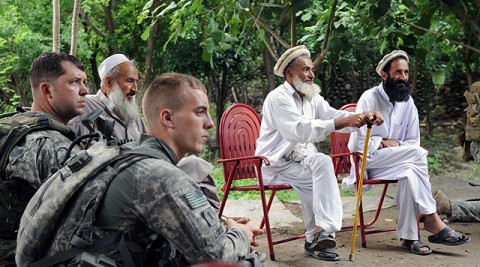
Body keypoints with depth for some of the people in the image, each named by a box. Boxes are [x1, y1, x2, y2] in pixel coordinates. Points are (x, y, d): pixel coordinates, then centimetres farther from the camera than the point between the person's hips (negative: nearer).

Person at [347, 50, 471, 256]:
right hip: (366, 160, -5)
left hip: (391, 162, 5)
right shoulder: (369, 99, -11)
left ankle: (408, 236, -32)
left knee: (410, 173, -32)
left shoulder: (408, 102, 6)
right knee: (417, 154, -29)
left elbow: (413, 141, 9)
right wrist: (383, 143, -11)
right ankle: (431, 220, -26)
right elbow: (357, 142, -14)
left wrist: (395, 145, -10)